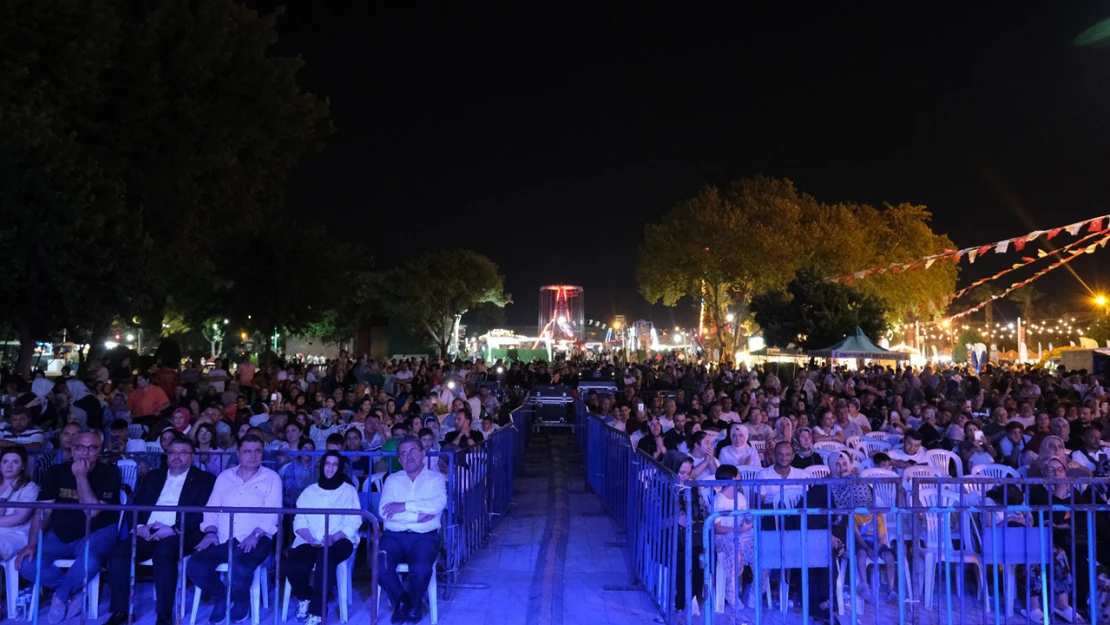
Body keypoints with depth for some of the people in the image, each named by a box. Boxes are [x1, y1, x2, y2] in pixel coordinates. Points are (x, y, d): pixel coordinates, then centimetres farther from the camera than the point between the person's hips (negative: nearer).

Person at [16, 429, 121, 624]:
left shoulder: (109, 473, -10)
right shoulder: (56, 472, 2)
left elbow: (92, 511, -19)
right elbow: (42, 512, 0)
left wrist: (81, 477, -22)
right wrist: (32, 544, -13)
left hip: (96, 534, -4)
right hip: (59, 535, 4)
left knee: (89, 561, -36)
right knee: (27, 565, -22)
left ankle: (61, 595, -4)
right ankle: (75, 590, -1)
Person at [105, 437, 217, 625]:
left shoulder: (205, 479, 7)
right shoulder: (153, 477, 23)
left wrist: (174, 530, -16)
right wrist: (139, 526, -4)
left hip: (181, 536, -5)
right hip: (147, 533, 5)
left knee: (163, 553, -35)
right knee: (118, 553, -22)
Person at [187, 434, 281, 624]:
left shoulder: (271, 478, 3)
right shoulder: (224, 477, 16)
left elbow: (272, 514, -5)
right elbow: (212, 509, 12)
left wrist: (255, 535, -20)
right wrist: (210, 532, -6)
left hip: (255, 540, -4)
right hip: (223, 539, 4)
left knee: (241, 568, -33)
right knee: (195, 565, -21)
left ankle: (241, 600, 3)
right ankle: (220, 597, 9)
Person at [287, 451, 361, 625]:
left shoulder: (349, 491, 9)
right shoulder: (310, 491, 17)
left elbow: (353, 522, 0)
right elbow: (299, 521, 8)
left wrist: (333, 538, -17)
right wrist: (310, 539, -12)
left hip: (339, 540, -2)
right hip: (310, 541, 3)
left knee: (326, 557, -37)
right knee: (294, 565, -28)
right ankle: (304, 597, 6)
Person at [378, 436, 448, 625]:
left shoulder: (436, 478, 7)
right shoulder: (392, 480, 12)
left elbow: (438, 503, -14)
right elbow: (384, 511, -4)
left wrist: (404, 506, -15)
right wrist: (418, 515, -12)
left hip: (424, 537, -2)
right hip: (394, 536, 2)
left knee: (421, 568, -31)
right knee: (379, 567, -26)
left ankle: (414, 604, 5)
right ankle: (400, 600, 6)